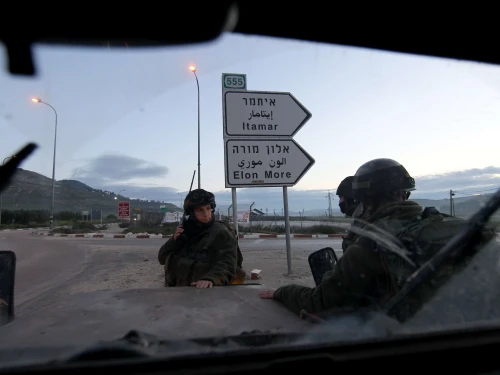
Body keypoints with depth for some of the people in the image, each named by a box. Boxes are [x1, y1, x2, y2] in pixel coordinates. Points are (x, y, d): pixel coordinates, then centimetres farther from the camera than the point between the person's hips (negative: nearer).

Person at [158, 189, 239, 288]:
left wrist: (211, 278, -34)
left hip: (205, 290, -3)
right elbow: (162, 258, 15)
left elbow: (227, 265, -15)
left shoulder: (222, 233, -4)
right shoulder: (185, 230, 12)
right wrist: (174, 240, -2)